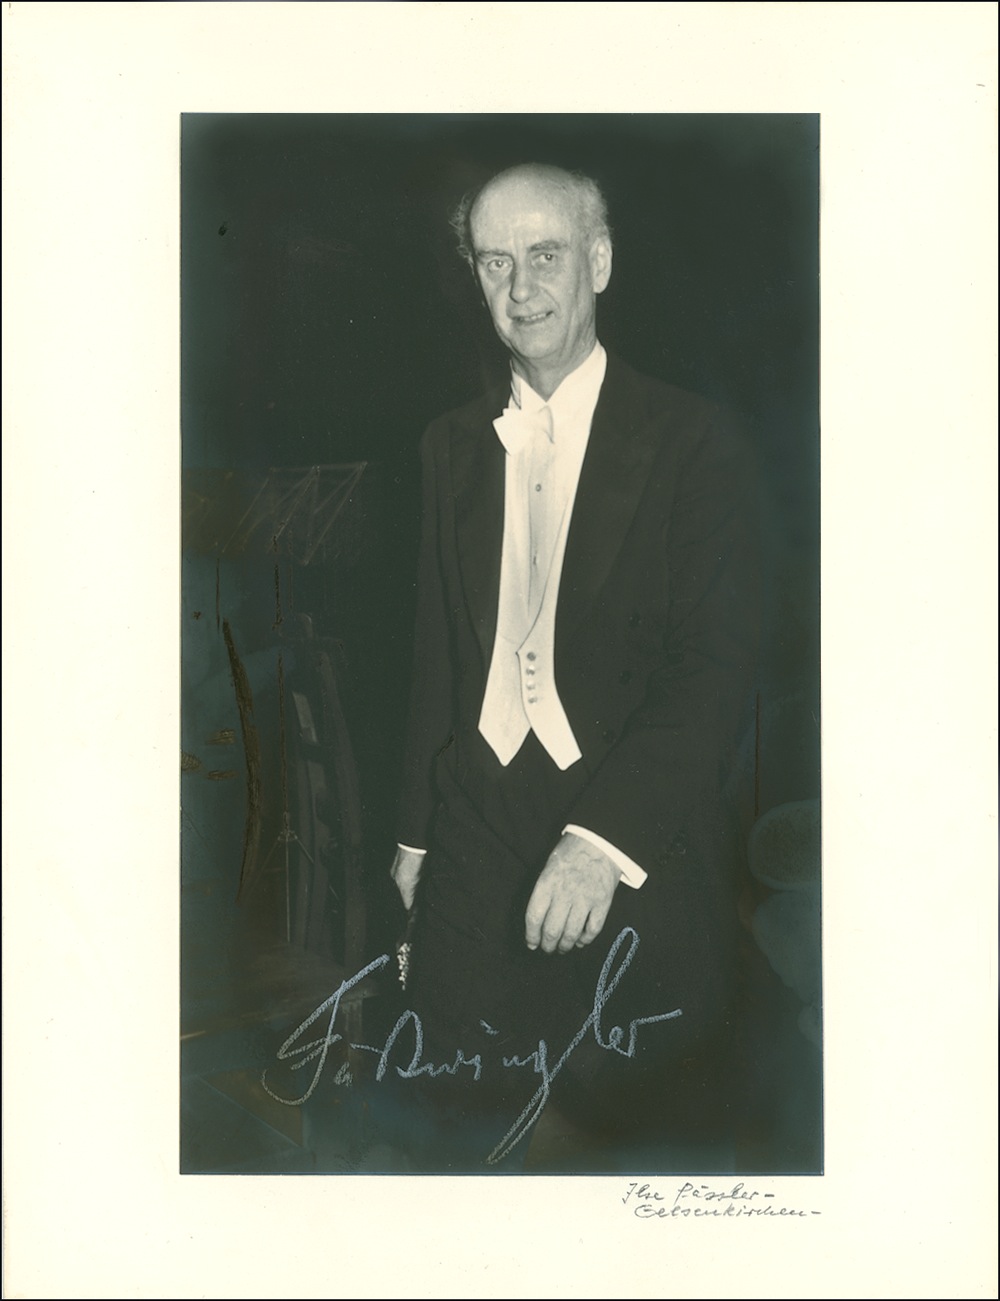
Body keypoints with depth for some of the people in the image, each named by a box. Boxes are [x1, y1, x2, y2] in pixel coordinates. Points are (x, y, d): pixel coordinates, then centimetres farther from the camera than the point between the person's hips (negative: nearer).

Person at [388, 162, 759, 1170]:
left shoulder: (692, 440, -5)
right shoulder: (453, 445, 10)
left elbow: (717, 667, -12)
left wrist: (603, 838, -22)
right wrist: (417, 827, 13)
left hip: (636, 849, -3)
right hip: (478, 842, 4)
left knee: (631, 1122, 7)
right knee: (475, 1117, 10)